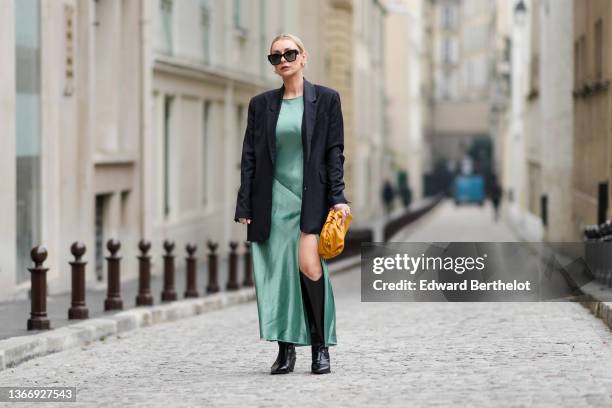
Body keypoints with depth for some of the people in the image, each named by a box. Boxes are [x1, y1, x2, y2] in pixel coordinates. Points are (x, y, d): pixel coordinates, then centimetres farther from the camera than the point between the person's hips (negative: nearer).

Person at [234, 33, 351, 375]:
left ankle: (321, 346, -7)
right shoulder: (261, 104, 9)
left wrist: (337, 198, -9)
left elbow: (335, 152, 0)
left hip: (311, 196, -3)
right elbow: (250, 158, 9)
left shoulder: (326, 99, 3)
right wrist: (244, 207, 4)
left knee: (308, 263, -19)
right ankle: (286, 350, 9)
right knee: (277, 271, 0)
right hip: (273, 198, 3)